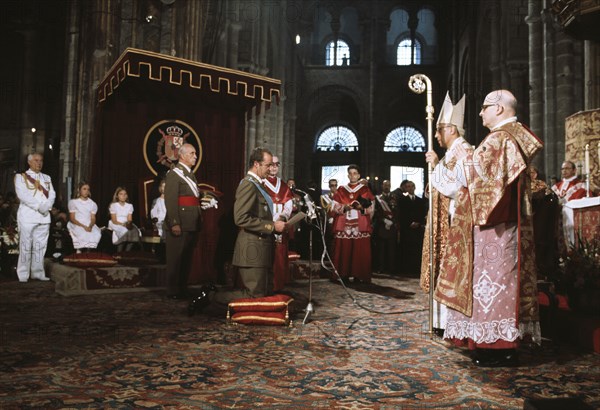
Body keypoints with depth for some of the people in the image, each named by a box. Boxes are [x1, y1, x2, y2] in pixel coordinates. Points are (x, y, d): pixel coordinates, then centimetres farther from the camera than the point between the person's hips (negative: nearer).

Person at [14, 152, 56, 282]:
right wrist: (39, 206, -17)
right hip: (27, 216, -4)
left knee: (40, 246, 4)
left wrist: (47, 206, -10)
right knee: (26, 246, -4)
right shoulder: (21, 176, 3)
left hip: (44, 216, 4)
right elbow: (22, 195, -10)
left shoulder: (47, 178, 18)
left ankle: (38, 273, 10)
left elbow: (52, 194, 9)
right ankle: (23, 275, 2)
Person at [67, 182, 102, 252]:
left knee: (97, 234, -31)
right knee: (83, 234, -36)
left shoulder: (93, 204, 14)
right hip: (76, 225, -3)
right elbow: (72, 219, -1)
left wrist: (90, 226, -15)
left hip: (89, 226, 3)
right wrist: (83, 226, -16)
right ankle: (79, 251, -19)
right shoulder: (73, 202, 5)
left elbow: (93, 218, 8)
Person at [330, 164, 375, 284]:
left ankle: (359, 275, 0)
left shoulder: (365, 189, 9)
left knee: (360, 250, -5)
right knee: (344, 250, -4)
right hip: (344, 225, 1)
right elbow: (334, 206, 6)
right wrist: (345, 207, -11)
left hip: (360, 225, -1)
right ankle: (344, 274, 1)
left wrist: (361, 208, -15)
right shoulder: (341, 190, 12)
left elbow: (371, 207, 4)